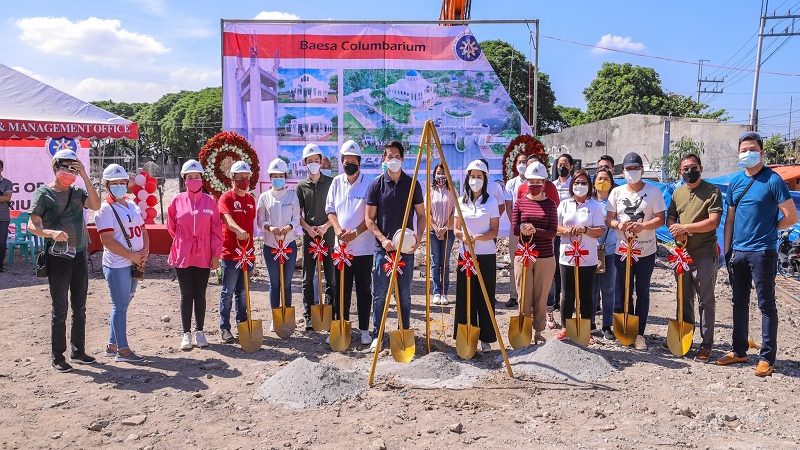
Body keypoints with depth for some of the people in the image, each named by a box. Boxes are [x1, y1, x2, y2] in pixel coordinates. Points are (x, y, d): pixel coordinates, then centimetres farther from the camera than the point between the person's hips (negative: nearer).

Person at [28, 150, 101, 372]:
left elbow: (95, 205, -11)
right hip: (57, 257, -5)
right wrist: (51, 232, -33)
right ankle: (57, 356, 11)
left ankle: (78, 351, 25)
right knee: (60, 308, -1)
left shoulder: (77, 192, 7)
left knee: (79, 307, 13)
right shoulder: (43, 193, -5)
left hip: (79, 255, 5)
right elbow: (33, 225, -13)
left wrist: (84, 176, -14)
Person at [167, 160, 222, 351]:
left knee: (200, 295, 9)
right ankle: (186, 333, 15)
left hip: (204, 256, 0)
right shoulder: (177, 201, -1)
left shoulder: (210, 202, -1)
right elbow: (171, 227, 12)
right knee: (186, 295, 6)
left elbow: (216, 230, -1)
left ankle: (199, 331, 20)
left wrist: (216, 254, -3)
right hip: (182, 256, 0)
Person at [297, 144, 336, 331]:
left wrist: (326, 226, -10)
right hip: (309, 236, 1)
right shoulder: (301, 186, 8)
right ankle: (309, 316, 11)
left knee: (331, 277, 2)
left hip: (328, 234, -1)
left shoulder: (331, 183, 4)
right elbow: (298, 214, 7)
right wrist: (308, 228, -10)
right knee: (308, 277, 4)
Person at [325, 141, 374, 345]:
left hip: (363, 247, -4)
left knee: (364, 289, 6)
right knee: (340, 290, 10)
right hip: (341, 245, 4)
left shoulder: (368, 184, -7)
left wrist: (355, 233, -18)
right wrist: (338, 229, -8)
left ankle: (364, 329, 15)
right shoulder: (337, 183, 7)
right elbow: (330, 210, 9)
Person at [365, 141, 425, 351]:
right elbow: (369, 218, 0)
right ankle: (377, 335, 15)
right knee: (379, 294, 4)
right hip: (382, 247, -1)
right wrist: (382, 239, -14)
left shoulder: (412, 184, 3)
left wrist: (419, 236, -10)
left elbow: (421, 215, 7)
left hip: (406, 248, 1)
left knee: (404, 294, 9)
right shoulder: (376, 184, 0)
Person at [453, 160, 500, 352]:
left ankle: (486, 339, 11)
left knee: (485, 298, 2)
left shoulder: (491, 201, -1)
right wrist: (464, 236, -15)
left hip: (486, 256, -2)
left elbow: (494, 231, -3)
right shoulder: (461, 201, 7)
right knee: (465, 297, 3)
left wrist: (478, 237, -21)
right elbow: (456, 228, 7)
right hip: (465, 254, 2)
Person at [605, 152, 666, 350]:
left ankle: (639, 333, 13)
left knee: (643, 293, 6)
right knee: (623, 292, 6)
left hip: (646, 252, -2)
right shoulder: (617, 192, 5)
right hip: (622, 250, 2)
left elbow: (660, 219, -4)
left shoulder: (653, 191, -1)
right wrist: (618, 224, -18)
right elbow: (609, 219, 5)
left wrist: (642, 225, -22)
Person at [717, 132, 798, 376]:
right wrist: (727, 250, 8)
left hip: (762, 252, -6)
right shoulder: (735, 181, 9)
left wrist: (767, 228, 3)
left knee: (766, 305, 2)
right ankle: (739, 351, 26)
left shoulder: (772, 180, -8)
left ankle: (767, 357, 10)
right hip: (738, 252, 6)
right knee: (739, 303, 14)